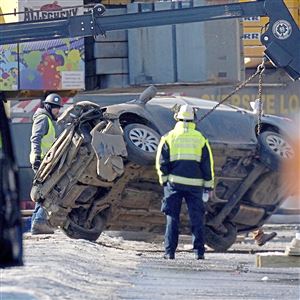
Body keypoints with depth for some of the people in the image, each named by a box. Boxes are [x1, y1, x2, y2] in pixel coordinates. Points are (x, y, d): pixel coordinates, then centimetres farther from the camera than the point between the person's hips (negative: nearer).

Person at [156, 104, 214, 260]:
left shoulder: (169, 137, 2)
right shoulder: (200, 138, 5)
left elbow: (161, 161, -1)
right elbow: (207, 164, 5)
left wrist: (164, 180, 8)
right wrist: (209, 185, 9)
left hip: (174, 182, 0)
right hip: (195, 183, 0)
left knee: (172, 218, 5)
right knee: (197, 218, 6)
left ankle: (170, 251, 1)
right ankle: (199, 251, 2)